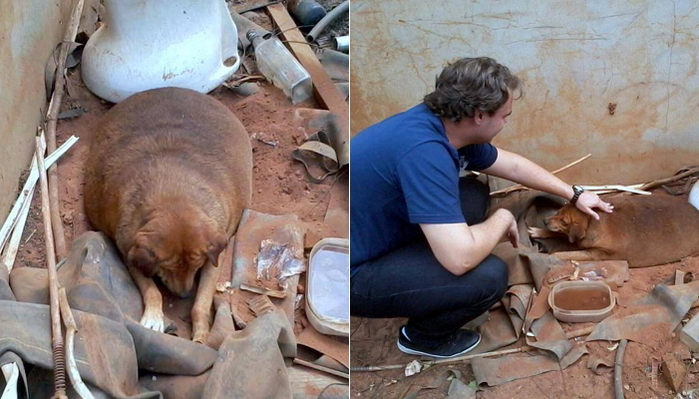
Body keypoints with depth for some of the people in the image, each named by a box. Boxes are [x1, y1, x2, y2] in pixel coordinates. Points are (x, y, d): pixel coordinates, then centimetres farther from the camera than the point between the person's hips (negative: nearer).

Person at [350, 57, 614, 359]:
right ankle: (423, 336, 8)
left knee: (474, 195, 12)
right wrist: (502, 219, -14)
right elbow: (461, 258, -34)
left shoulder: (449, 125, -2)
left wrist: (574, 194, 25)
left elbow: (511, 164, 18)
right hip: (354, 274, -9)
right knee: (489, 276, -18)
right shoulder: (424, 150, -32)